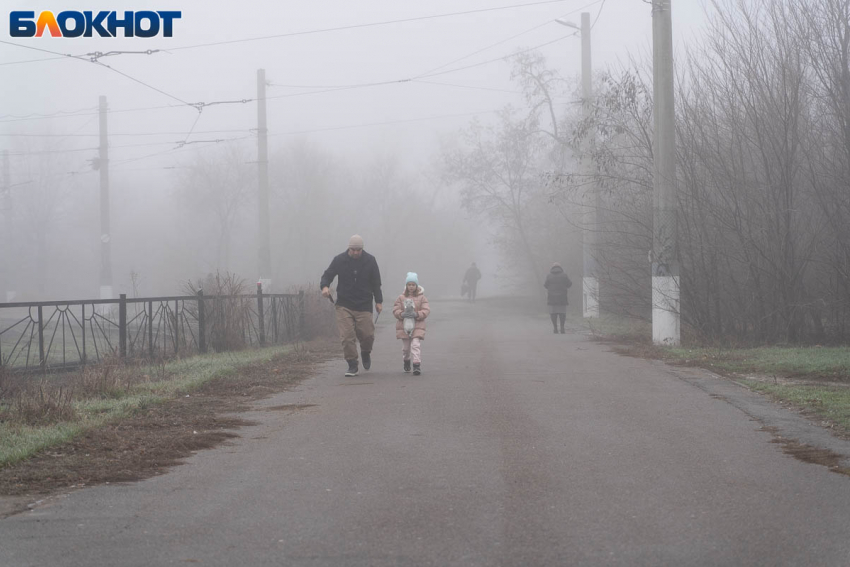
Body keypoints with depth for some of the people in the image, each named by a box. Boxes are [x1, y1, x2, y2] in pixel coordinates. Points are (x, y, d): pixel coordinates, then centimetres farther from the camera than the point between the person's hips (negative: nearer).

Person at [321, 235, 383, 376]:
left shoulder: (370, 261, 3)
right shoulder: (339, 260, -1)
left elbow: (376, 282, 10)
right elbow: (327, 275, 6)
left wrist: (378, 301, 6)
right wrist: (325, 286, -16)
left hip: (364, 305, 1)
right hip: (344, 305, -1)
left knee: (367, 335, -2)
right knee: (346, 336, -10)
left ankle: (366, 353, 31)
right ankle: (352, 365, -2)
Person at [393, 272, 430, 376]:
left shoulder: (422, 298, 3)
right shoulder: (401, 298, 6)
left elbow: (426, 310, -2)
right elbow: (395, 310, 4)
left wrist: (417, 314, -18)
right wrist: (402, 314, -17)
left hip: (417, 326, -2)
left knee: (416, 345, -16)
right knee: (405, 346, 12)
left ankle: (417, 365, -20)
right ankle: (406, 360, 39)